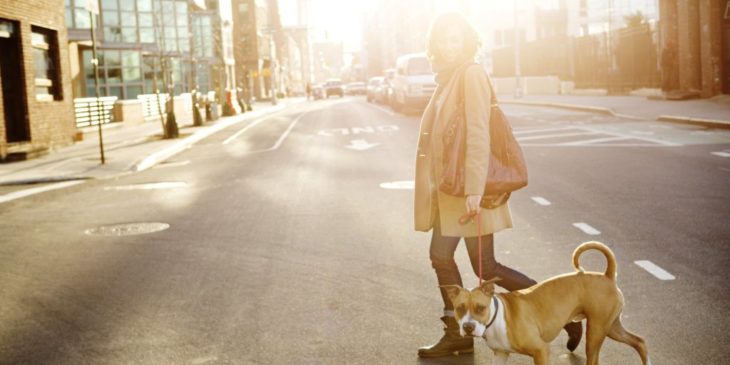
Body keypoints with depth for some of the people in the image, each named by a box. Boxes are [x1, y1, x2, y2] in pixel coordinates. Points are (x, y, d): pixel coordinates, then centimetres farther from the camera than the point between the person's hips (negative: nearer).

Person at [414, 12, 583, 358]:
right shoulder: (448, 78, 12)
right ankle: (458, 334, 23)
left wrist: (473, 189, -27)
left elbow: (478, 134, -22)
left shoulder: (471, 74, -14)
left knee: (485, 267, -4)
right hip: (449, 187, 9)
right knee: (441, 256, 11)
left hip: (469, 190, -9)